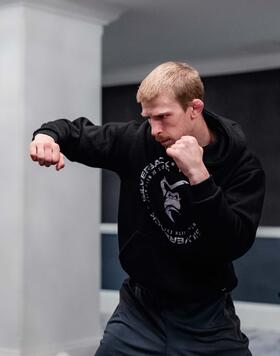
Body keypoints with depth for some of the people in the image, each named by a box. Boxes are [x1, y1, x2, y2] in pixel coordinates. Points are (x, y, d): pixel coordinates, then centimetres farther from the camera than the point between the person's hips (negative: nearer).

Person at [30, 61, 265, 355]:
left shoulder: (242, 165, -13)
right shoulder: (137, 139, -7)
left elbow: (234, 246, -22)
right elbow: (77, 132, 8)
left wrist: (199, 176, -30)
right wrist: (48, 135, -13)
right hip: (139, 309, 2)